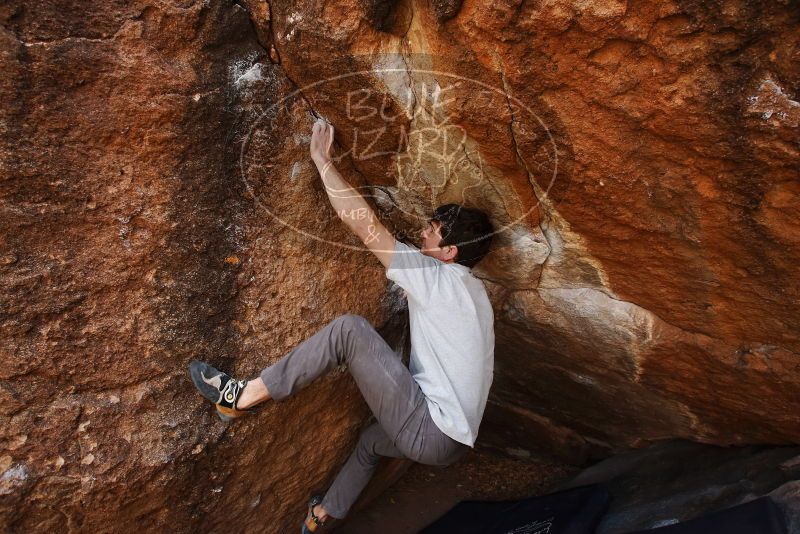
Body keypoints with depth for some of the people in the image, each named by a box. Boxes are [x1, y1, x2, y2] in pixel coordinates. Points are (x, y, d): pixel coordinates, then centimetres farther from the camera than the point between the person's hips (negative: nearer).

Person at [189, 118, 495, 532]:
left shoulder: (440, 280, -12)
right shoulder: (471, 291, 14)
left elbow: (363, 222, -14)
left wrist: (323, 160, -4)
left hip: (429, 432, -10)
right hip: (451, 438, 10)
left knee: (349, 329, -16)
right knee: (372, 441, 37)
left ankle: (242, 396, -7)